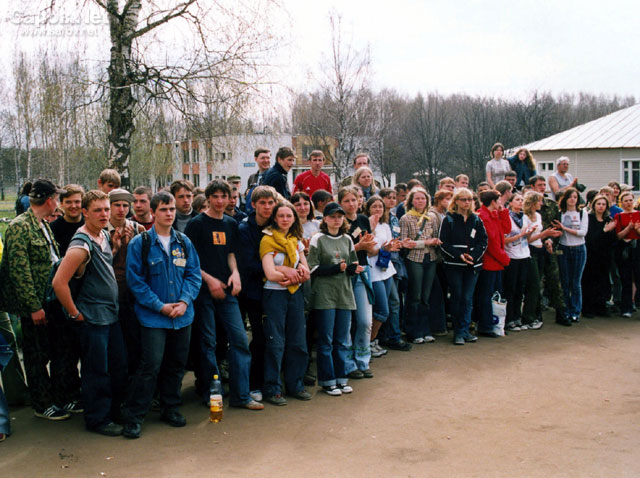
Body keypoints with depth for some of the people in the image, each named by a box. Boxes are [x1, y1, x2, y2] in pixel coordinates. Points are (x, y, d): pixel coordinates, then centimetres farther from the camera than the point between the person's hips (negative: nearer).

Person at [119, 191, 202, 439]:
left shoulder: (184, 242, 7)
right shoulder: (139, 243, -5)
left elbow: (194, 274, 8)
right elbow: (135, 281, -7)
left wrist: (185, 301, -9)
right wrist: (160, 306, -13)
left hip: (182, 316, 4)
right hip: (153, 317, -4)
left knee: (176, 365, 13)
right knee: (150, 366, -8)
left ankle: (171, 409, 28)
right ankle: (132, 416, 4)